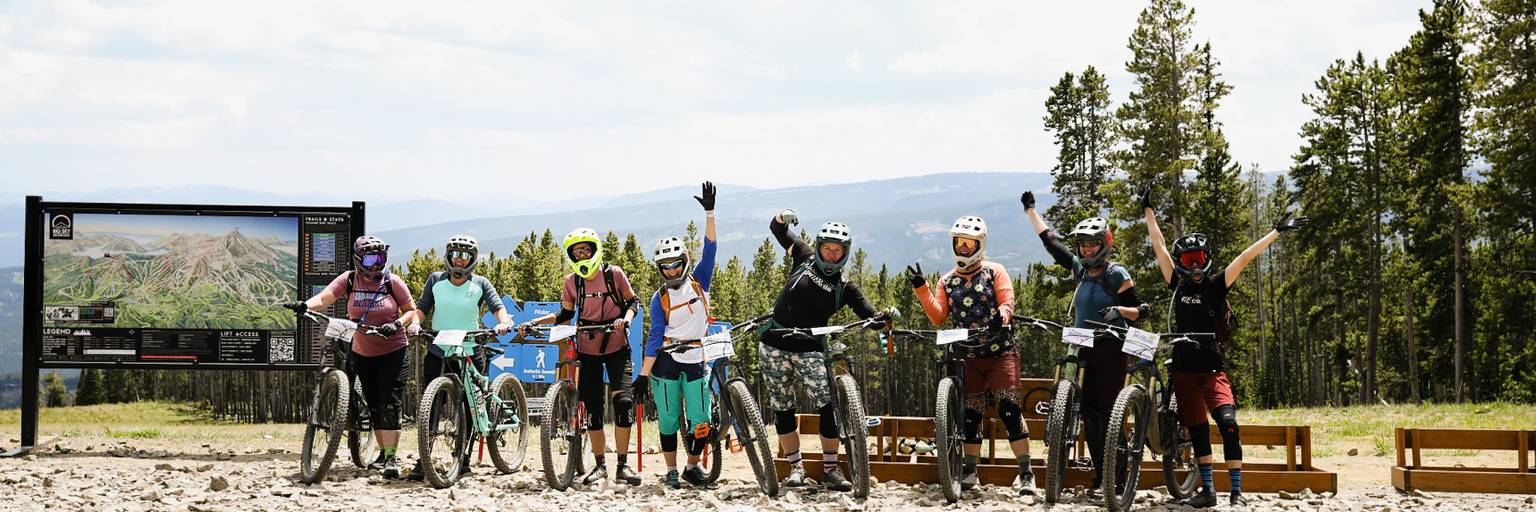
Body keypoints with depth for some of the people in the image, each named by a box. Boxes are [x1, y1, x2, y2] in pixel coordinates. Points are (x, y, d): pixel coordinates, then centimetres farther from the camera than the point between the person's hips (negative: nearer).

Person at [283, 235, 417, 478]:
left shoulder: (392, 282, -8)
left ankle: (391, 458, -13)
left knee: (389, 403, -12)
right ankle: (383, 453, 23)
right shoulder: (349, 280, -4)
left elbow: (411, 310, -2)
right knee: (374, 406, 10)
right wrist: (305, 305, -38)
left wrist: (397, 324, -22)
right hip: (362, 353, 3)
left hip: (392, 351, -3)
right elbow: (325, 297, -18)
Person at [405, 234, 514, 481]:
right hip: (437, 349, 1)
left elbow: (497, 306, -8)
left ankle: (464, 457, 14)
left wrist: (503, 322, -29)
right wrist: (415, 322, -16)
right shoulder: (436, 280, 7)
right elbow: (422, 306, 5)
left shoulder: (480, 284, 3)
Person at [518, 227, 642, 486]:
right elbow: (565, 314, 10)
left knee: (623, 401, -15)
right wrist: (534, 323, 0)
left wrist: (626, 318, -18)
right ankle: (600, 465, 12)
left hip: (616, 348, -2)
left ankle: (623, 464, -8)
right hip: (588, 351, 2)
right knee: (592, 408, 2)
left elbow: (633, 301, 3)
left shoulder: (613, 274, -7)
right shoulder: (572, 281, 0)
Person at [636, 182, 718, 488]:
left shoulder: (699, 282, 5)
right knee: (668, 420, 2)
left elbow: (709, 248, -4)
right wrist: (644, 374, -10)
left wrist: (710, 213, -13)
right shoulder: (660, 299, 0)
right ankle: (671, 471, 14)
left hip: (696, 362, 1)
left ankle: (693, 466, 16)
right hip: (666, 362, -1)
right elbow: (655, 336, -4)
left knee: (701, 423, -4)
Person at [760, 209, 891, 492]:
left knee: (827, 405, -13)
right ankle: (795, 466, 14)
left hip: (809, 349, -1)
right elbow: (777, 230, 9)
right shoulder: (805, 257, 4)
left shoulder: (845, 287, 1)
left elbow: (869, 316, -8)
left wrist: (883, 317, -31)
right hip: (774, 344, 1)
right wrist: (782, 217, -14)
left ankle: (831, 469, -6)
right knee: (782, 408, 4)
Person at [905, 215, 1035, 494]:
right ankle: (970, 470, 14)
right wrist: (921, 288, -6)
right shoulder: (947, 281, 12)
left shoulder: (994, 272, 3)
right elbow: (938, 317, 4)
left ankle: (1025, 472, -10)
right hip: (968, 356, 4)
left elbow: (1007, 301, -8)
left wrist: (1001, 316, -31)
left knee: (1009, 409, -12)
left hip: (1000, 352, -4)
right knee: (971, 414, 6)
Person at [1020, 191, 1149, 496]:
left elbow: (1140, 311, -5)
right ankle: (1100, 474, 7)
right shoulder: (1080, 269, 9)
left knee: (1108, 411, -10)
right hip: (1083, 348, 6)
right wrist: (1030, 210, 25)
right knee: (1089, 413, 3)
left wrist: (1119, 310, -25)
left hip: (1110, 349, -6)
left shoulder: (1116, 274, -7)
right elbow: (1050, 241, 19)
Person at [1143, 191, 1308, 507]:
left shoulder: (1215, 286, -1)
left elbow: (1245, 258, -6)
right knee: (1197, 432, 7)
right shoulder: (1178, 285, 7)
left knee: (1227, 425, -18)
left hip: (1212, 370, -3)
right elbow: (1159, 247, 10)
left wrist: (1277, 232, -10)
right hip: (1183, 370, 3)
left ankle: (1237, 492, -15)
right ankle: (1207, 491, 15)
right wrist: (1148, 211, 13)